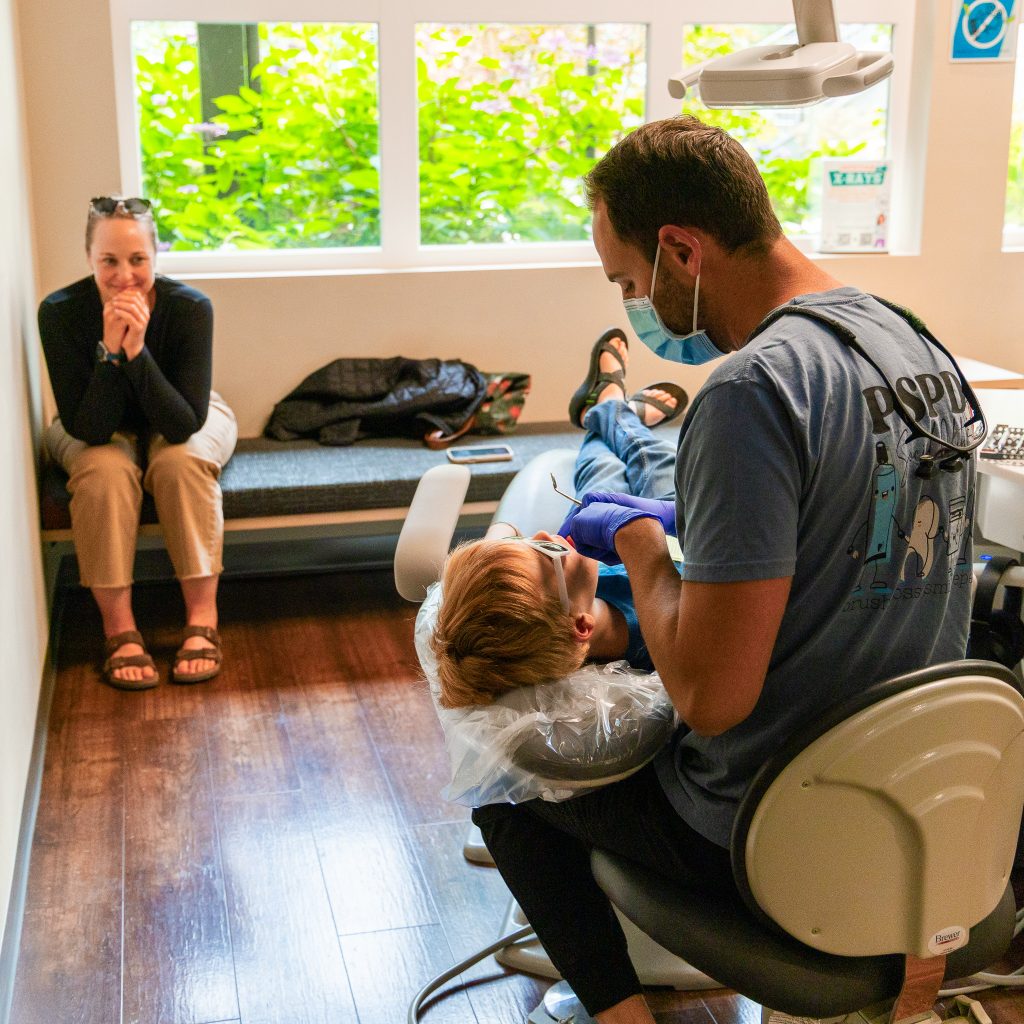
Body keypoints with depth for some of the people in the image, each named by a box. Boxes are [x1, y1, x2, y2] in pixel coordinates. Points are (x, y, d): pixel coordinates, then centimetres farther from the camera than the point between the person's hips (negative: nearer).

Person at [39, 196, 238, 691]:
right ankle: (119, 629, -21)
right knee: (106, 469, -31)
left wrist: (137, 351, -43)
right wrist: (109, 351, -41)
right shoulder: (61, 312, -26)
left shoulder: (190, 307, -28)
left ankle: (203, 619, -23)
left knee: (181, 461, -32)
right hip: (101, 431, 0)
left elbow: (184, 425, -32)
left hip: (185, 419, 0)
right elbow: (89, 430, -28)